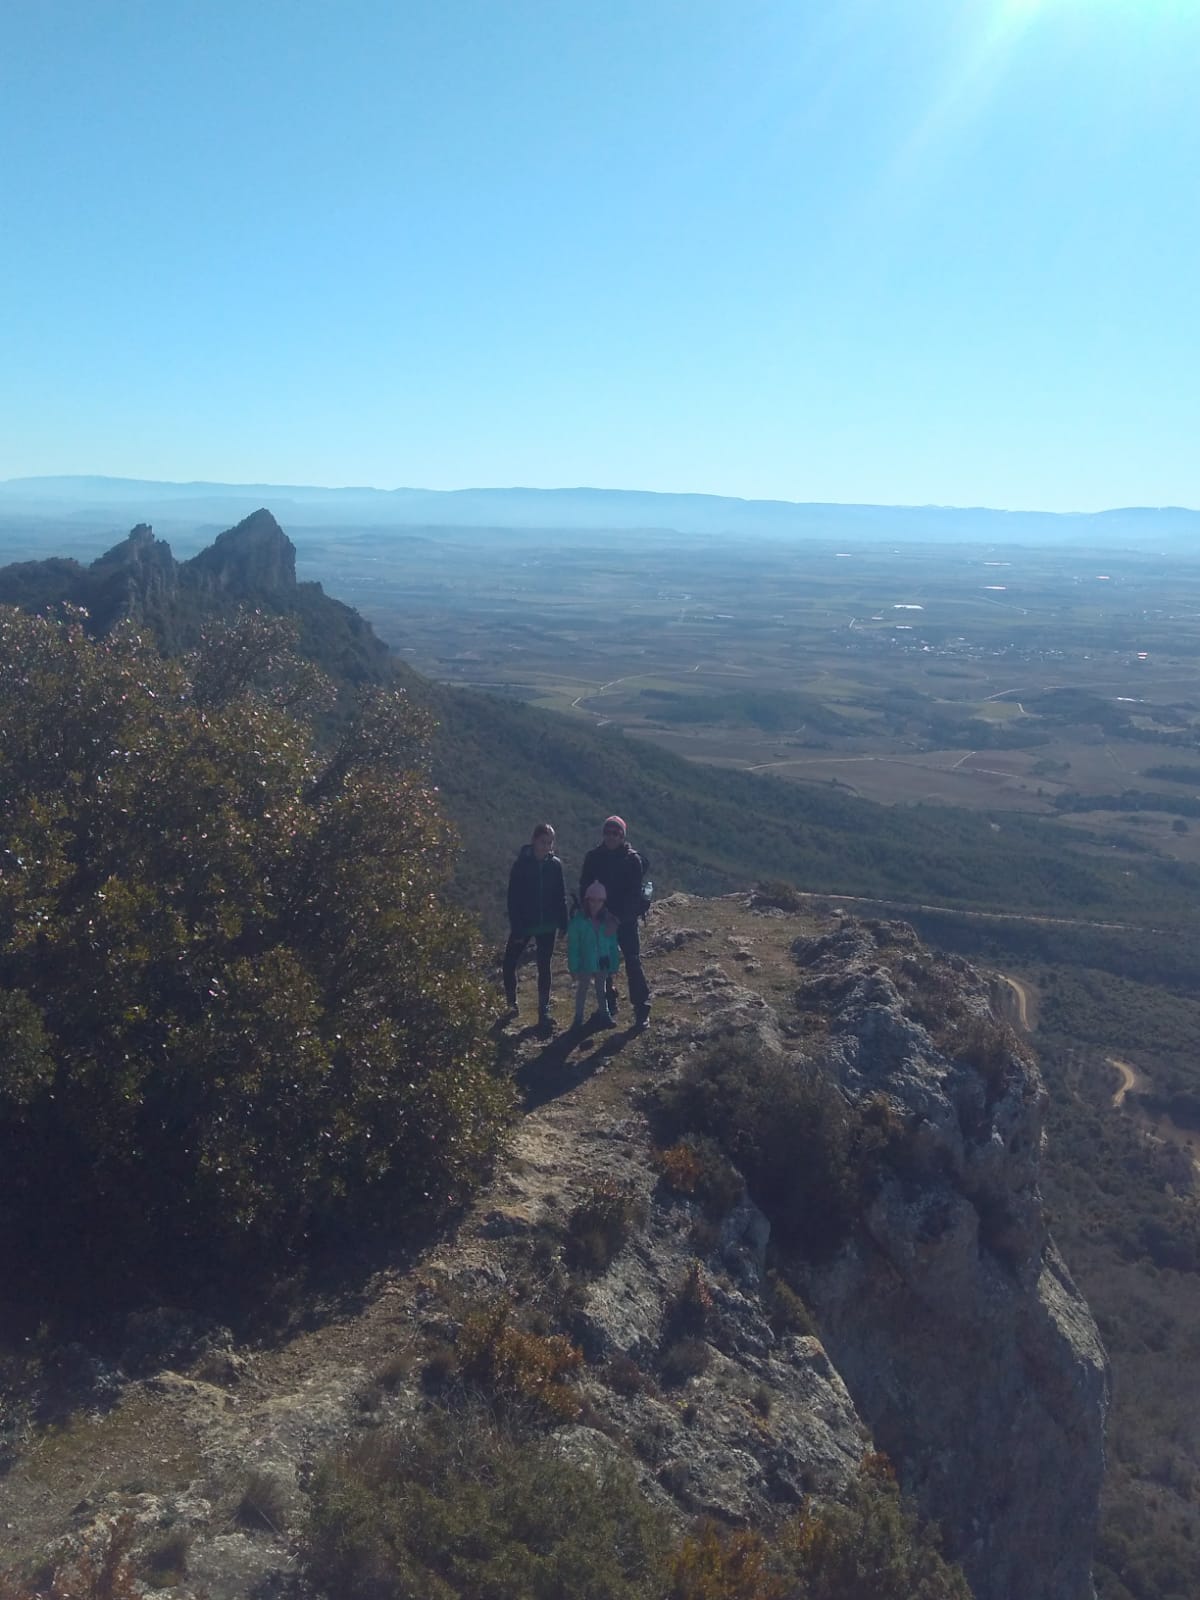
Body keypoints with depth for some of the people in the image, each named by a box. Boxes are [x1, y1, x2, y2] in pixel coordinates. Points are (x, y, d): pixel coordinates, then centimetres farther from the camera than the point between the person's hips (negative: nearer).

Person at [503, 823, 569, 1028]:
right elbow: (513, 898, -10)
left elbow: (561, 896, 4)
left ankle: (544, 1011, 12)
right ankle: (511, 1002, 25)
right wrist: (516, 928, -13)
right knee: (510, 962, 5)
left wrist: (563, 924, 2)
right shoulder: (521, 864, -11)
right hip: (523, 924, -2)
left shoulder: (555, 864, -2)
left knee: (544, 967, 6)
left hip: (547, 926, 2)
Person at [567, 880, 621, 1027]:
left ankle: (603, 1013, 33)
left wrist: (613, 964, -1)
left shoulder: (608, 921, -7)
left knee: (602, 988, 19)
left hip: (603, 963, 3)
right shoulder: (578, 921, -17)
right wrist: (574, 967, -13)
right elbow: (573, 946, -13)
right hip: (585, 963, -3)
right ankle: (579, 1017, 24)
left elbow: (613, 944, -1)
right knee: (582, 988, 13)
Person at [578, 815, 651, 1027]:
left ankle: (642, 1009, 0)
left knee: (633, 963, -5)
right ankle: (608, 1006, 25)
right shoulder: (593, 857, 1)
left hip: (626, 920, -3)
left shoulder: (632, 859, -8)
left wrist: (619, 917, -20)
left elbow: (634, 894, -12)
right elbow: (584, 888, 5)